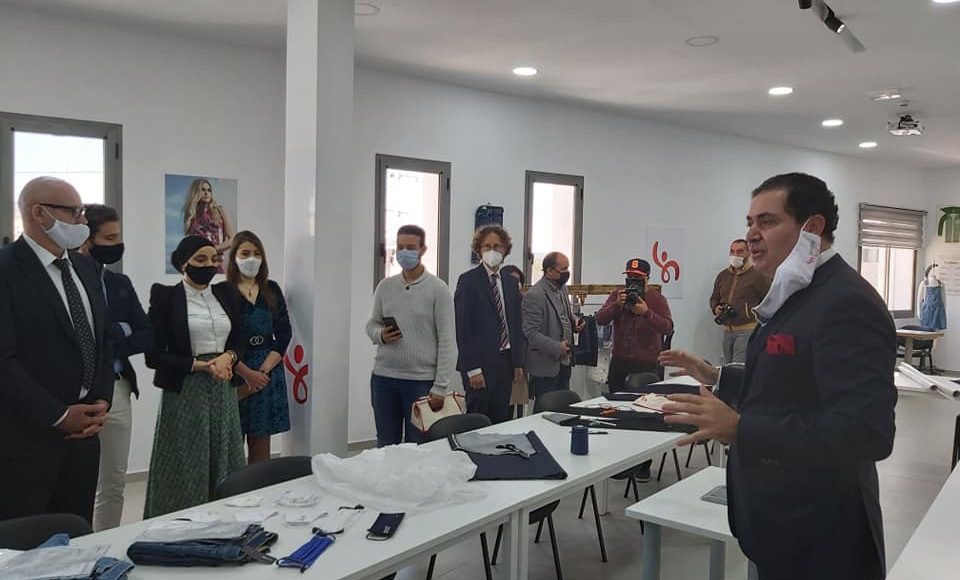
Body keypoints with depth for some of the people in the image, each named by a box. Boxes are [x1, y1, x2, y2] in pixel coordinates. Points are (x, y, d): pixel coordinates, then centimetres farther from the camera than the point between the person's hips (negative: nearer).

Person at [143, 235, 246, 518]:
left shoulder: (227, 292, 9)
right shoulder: (166, 296, -4)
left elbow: (239, 342, 13)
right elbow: (154, 355, -7)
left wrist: (227, 357, -9)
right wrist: (201, 365, -15)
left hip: (223, 391, 4)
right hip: (184, 392, -4)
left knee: (223, 466, 8)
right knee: (184, 472, 1)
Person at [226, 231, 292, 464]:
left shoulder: (272, 290, 8)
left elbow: (284, 333, 4)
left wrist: (263, 370, -7)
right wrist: (247, 373, -13)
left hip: (269, 373, 3)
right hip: (235, 373, -3)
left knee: (261, 444, 7)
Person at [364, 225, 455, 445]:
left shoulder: (438, 289, -6)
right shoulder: (385, 286, 7)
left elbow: (447, 342, -8)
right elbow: (372, 324, 16)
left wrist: (440, 387, -13)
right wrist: (380, 335, -9)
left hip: (421, 381, -4)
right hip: (384, 378, 4)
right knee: (386, 446, 14)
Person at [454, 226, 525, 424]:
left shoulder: (511, 283, 13)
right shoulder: (468, 281, -6)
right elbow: (463, 328, -11)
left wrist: (518, 363, 10)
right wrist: (472, 368, -15)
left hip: (505, 362, 6)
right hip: (480, 363, -6)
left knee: (500, 421, 8)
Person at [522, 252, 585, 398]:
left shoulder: (562, 288, 9)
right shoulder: (535, 296, -18)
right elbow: (531, 333, -20)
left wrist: (574, 322, 4)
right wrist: (556, 348, -25)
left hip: (564, 362, 8)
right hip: (545, 366, -8)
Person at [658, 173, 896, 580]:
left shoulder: (847, 302, -23)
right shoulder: (798, 295, 10)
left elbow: (867, 432, -31)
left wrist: (740, 429, -38)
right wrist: (717, 377, 12)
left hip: (817, 535, -9)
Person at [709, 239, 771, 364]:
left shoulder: (758, 275, -5)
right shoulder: (723, 275, 14)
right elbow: (714, 298, 23)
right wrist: (716, 309, 3)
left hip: (748, 331, -7)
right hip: (727, 331, 7)